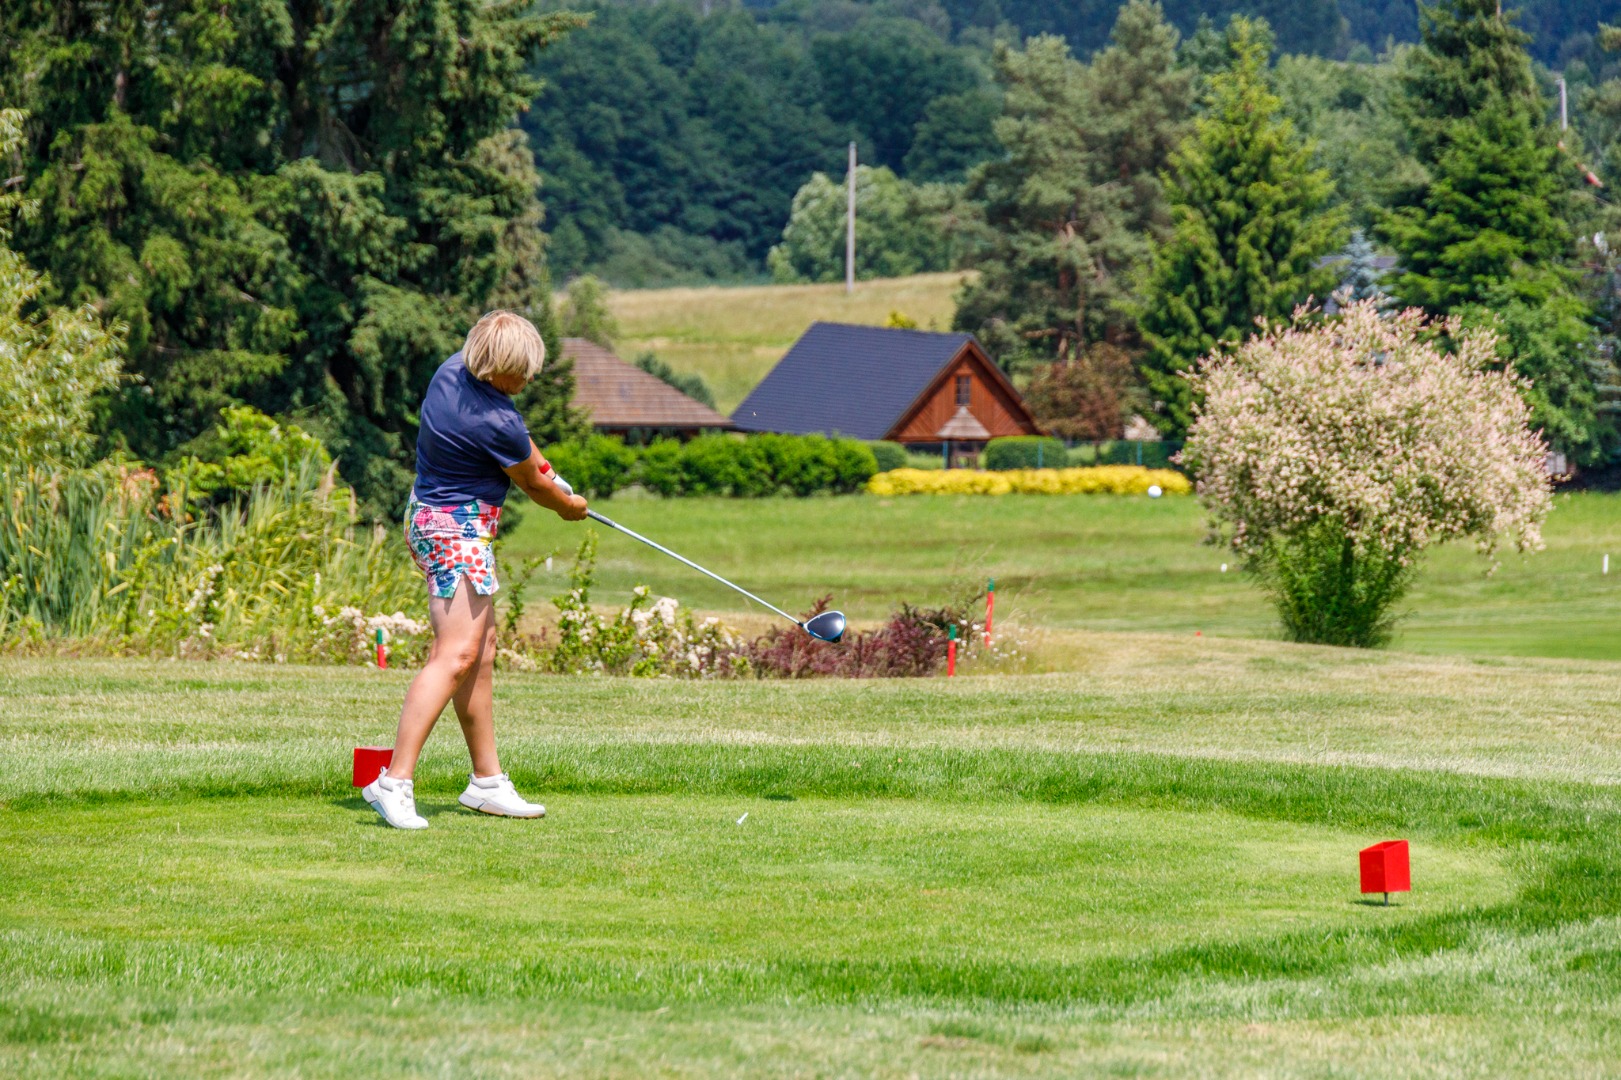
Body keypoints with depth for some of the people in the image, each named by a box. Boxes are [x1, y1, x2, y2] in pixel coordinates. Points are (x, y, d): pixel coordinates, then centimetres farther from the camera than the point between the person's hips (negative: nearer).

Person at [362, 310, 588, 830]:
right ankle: (395, 782, -25)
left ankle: (487, 780, 21)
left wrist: (539, 462, 20)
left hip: (427, 512, 11)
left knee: (482, 648, 15)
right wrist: (570, 506, 16)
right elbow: (534, 486, -4)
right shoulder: (496, 423, -25)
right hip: (461, 532, -11)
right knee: (456, 654, -16)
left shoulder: (452, 369, -1)